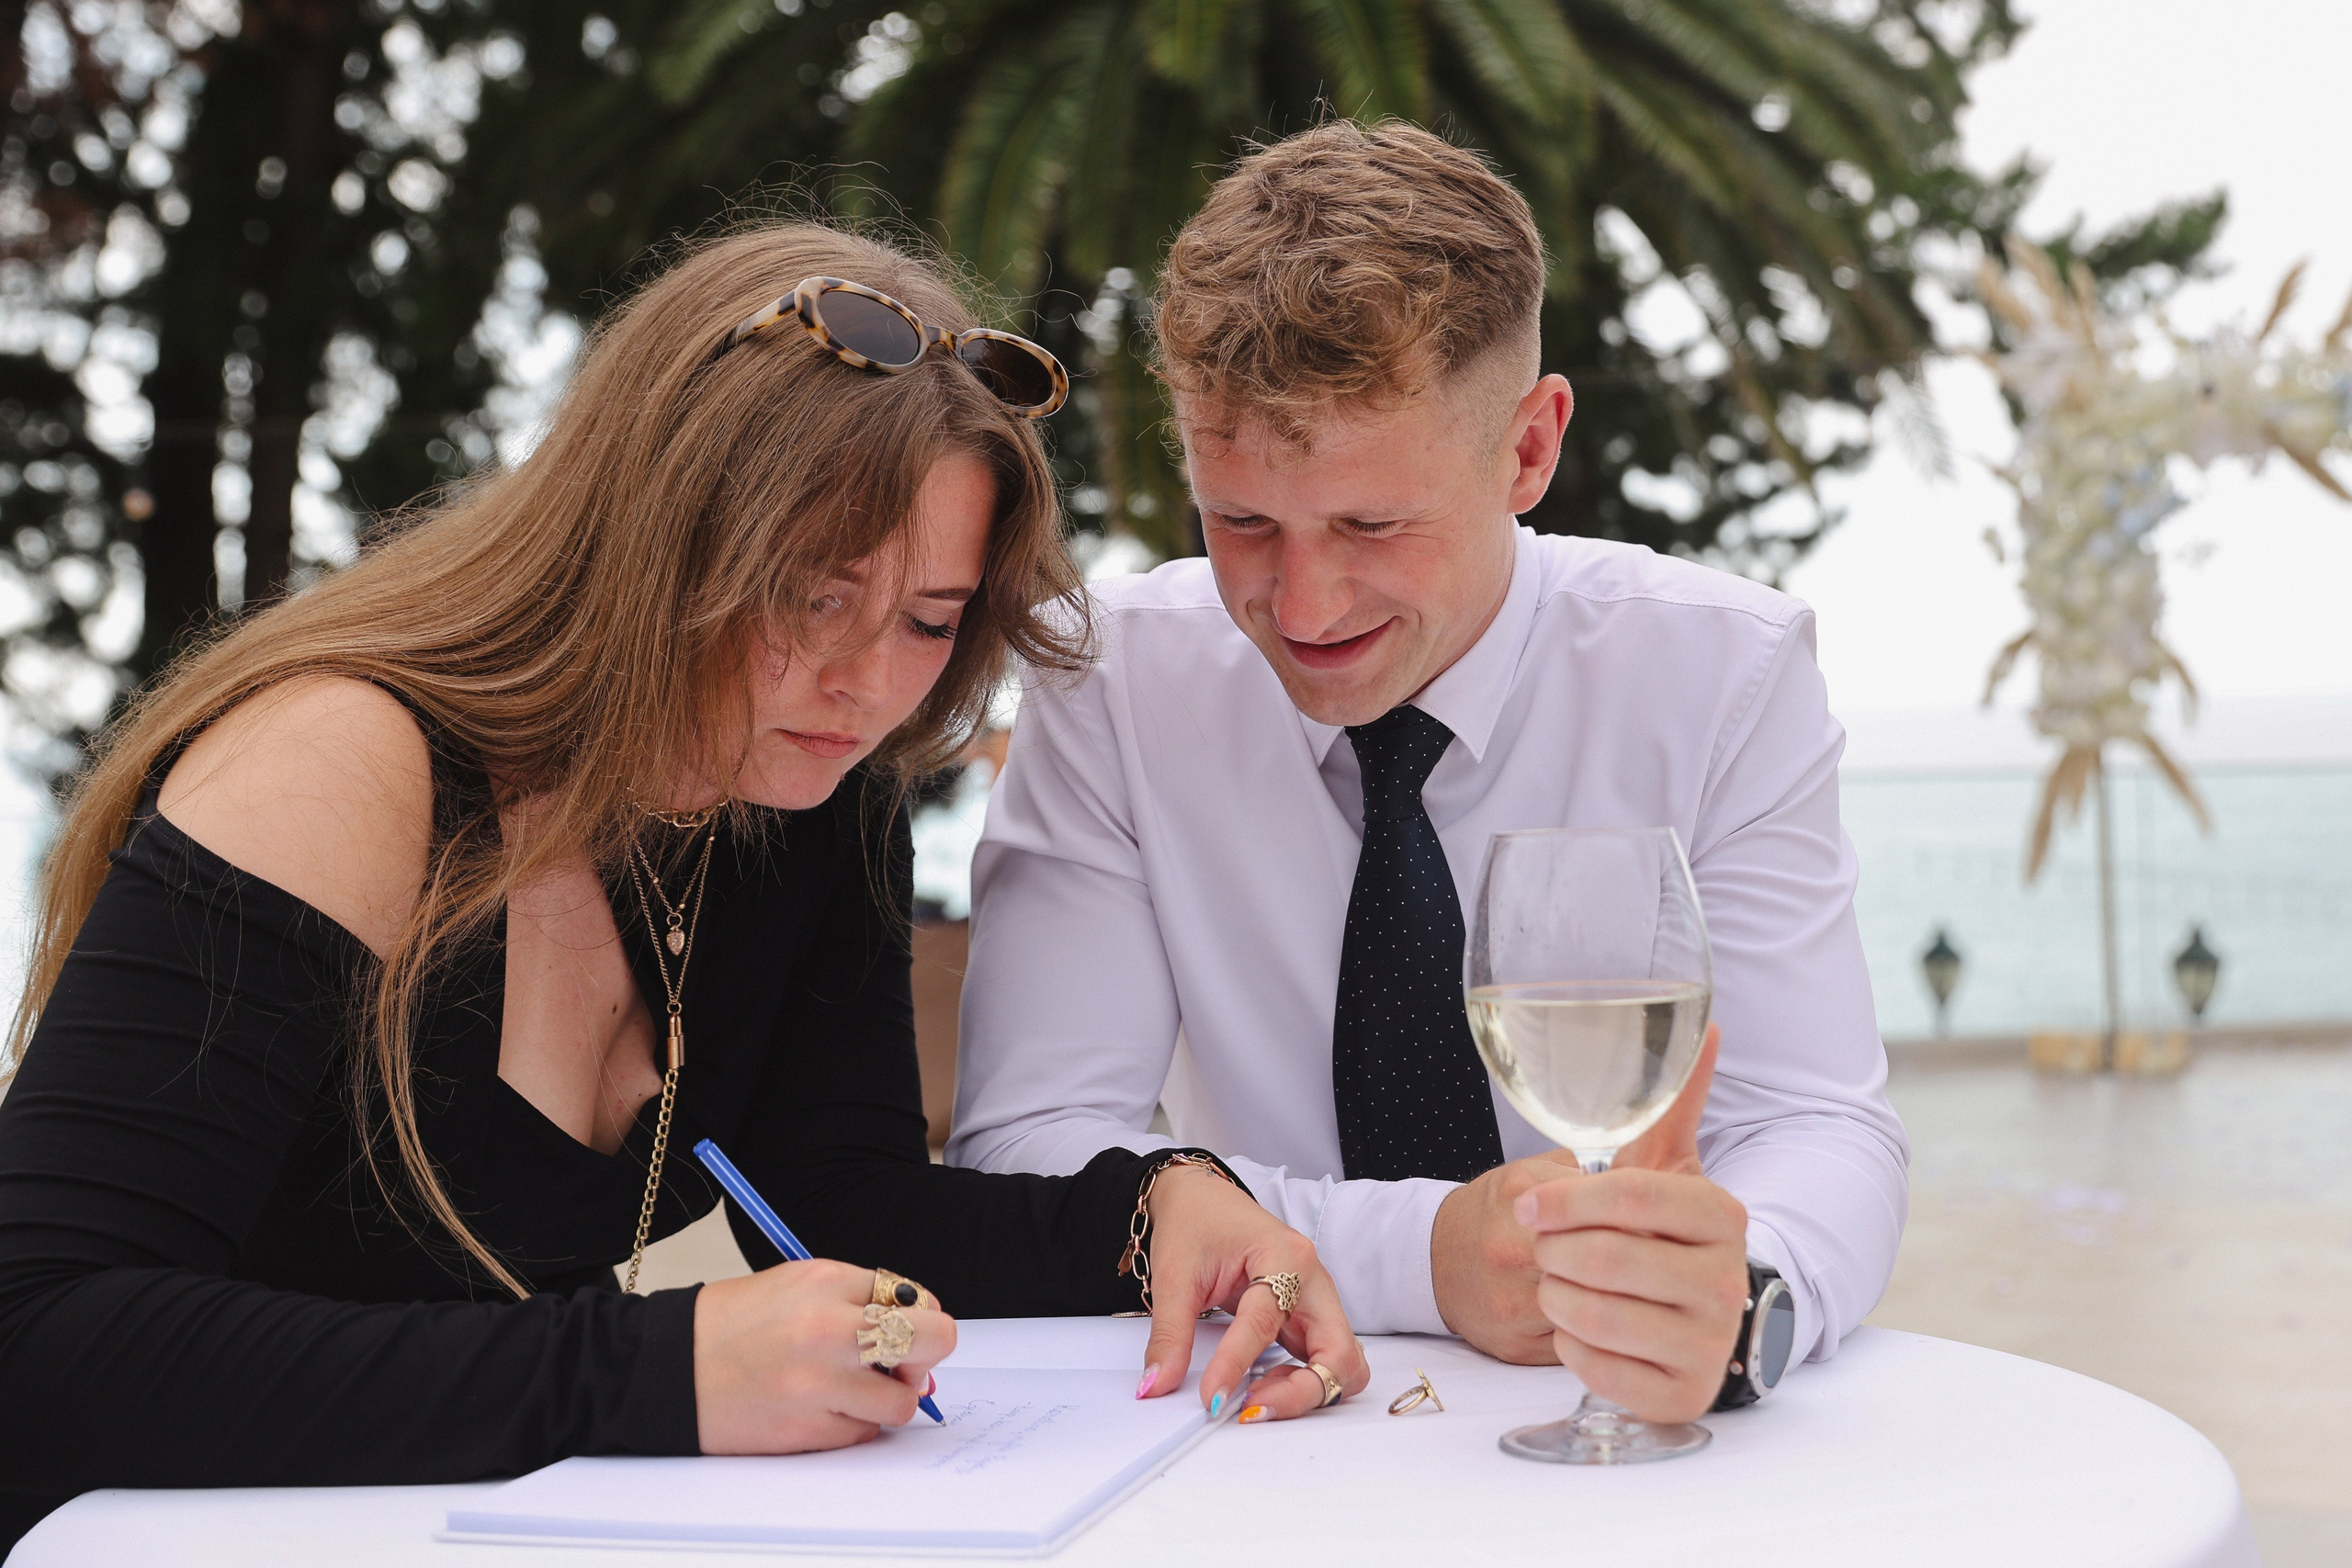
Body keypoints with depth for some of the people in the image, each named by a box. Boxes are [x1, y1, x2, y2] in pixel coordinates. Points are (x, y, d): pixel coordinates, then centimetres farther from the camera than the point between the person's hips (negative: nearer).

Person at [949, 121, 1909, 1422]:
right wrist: (1421, 1254, -25)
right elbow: (1022, 1145, -12)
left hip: (1639, 1431, 0)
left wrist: (1732, 1292, -38)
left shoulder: (1725, 674, -8)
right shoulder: (1111, 679, -8)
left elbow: (1820, 1130, -14)